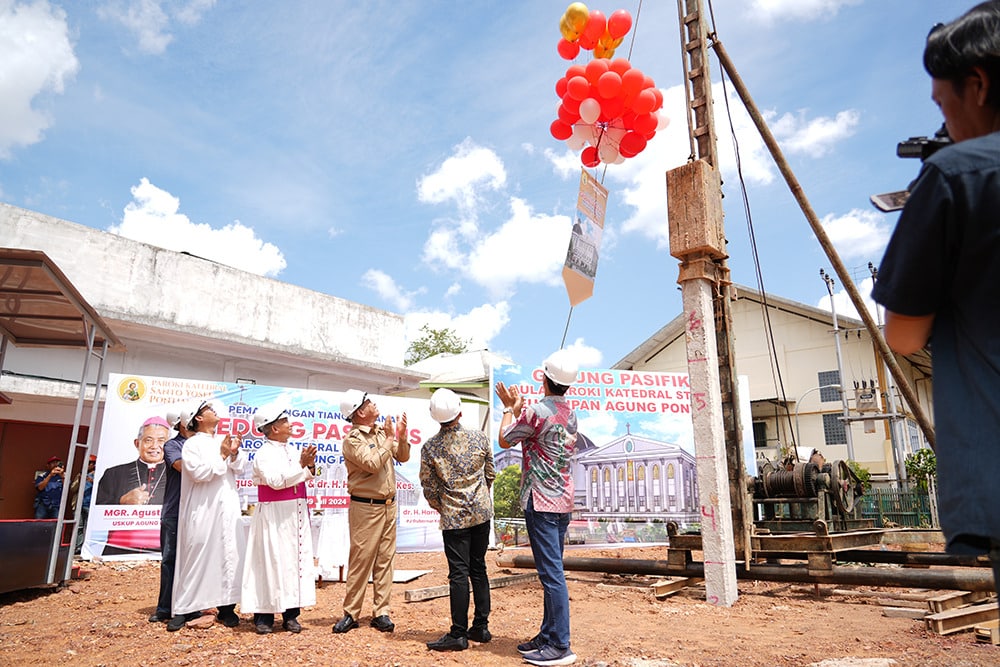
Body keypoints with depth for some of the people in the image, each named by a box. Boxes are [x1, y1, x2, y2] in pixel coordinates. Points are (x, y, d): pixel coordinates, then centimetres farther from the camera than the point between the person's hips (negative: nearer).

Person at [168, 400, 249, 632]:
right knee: (196, 557, -1)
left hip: (227, 507, 4)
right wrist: (222, 456, -11)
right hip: (203, 509, -4)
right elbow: (199, 473, -12)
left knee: (229, 555, 1)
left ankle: (226, 606, 8)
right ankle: (183, 609, 9)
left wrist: (234, 453, -10)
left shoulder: (225, 441, 16)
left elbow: (241, 468, 8)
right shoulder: (192, 444, 1)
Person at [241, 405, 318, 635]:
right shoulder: (264, 454, -9)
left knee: (296, 560, 7)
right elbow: (277, 480, -21)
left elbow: (306, 477, 13)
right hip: (274, 516, -7)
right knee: (272, 561, -3)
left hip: (296, 514, 7)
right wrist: (300, 464, -22)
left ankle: (291, 614, 15)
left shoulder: (292, 451, 12)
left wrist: (310, 465, -5)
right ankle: (264, 617, 7)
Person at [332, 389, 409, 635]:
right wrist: (389, 438, -16)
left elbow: (402, 457, 10)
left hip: (388, 504, 6)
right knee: (360, 561, -1)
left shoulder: (381, 431, 9)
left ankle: (381, 613, 15)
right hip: (366, 507, -6)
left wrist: (401, 436, -6)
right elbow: (373, 464, -21)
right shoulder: (353, 439, -10)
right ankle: (351, 614, 11)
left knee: (385, 560, 8)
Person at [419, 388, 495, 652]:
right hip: (482, 513, 3)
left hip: (454, 518, -3)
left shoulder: (429, 447, -11)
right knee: (479, 569, 14)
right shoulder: (479, 438, -5)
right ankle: (481, 627, 22)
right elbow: (490, 475, 7)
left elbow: (429, 489, -6)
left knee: (458, 574, 2)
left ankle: (458, 634, 8)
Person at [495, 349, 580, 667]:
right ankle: (548, 635, 24)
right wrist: (519, 407, 25)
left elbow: (505, 440, -1)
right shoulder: (570, 414, 11)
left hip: (541, 502, -9)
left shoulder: (537, 411, -15)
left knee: (551, 573, -5)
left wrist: (509, 408, 13)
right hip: (562, 501, 9)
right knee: (552, 572, 15)